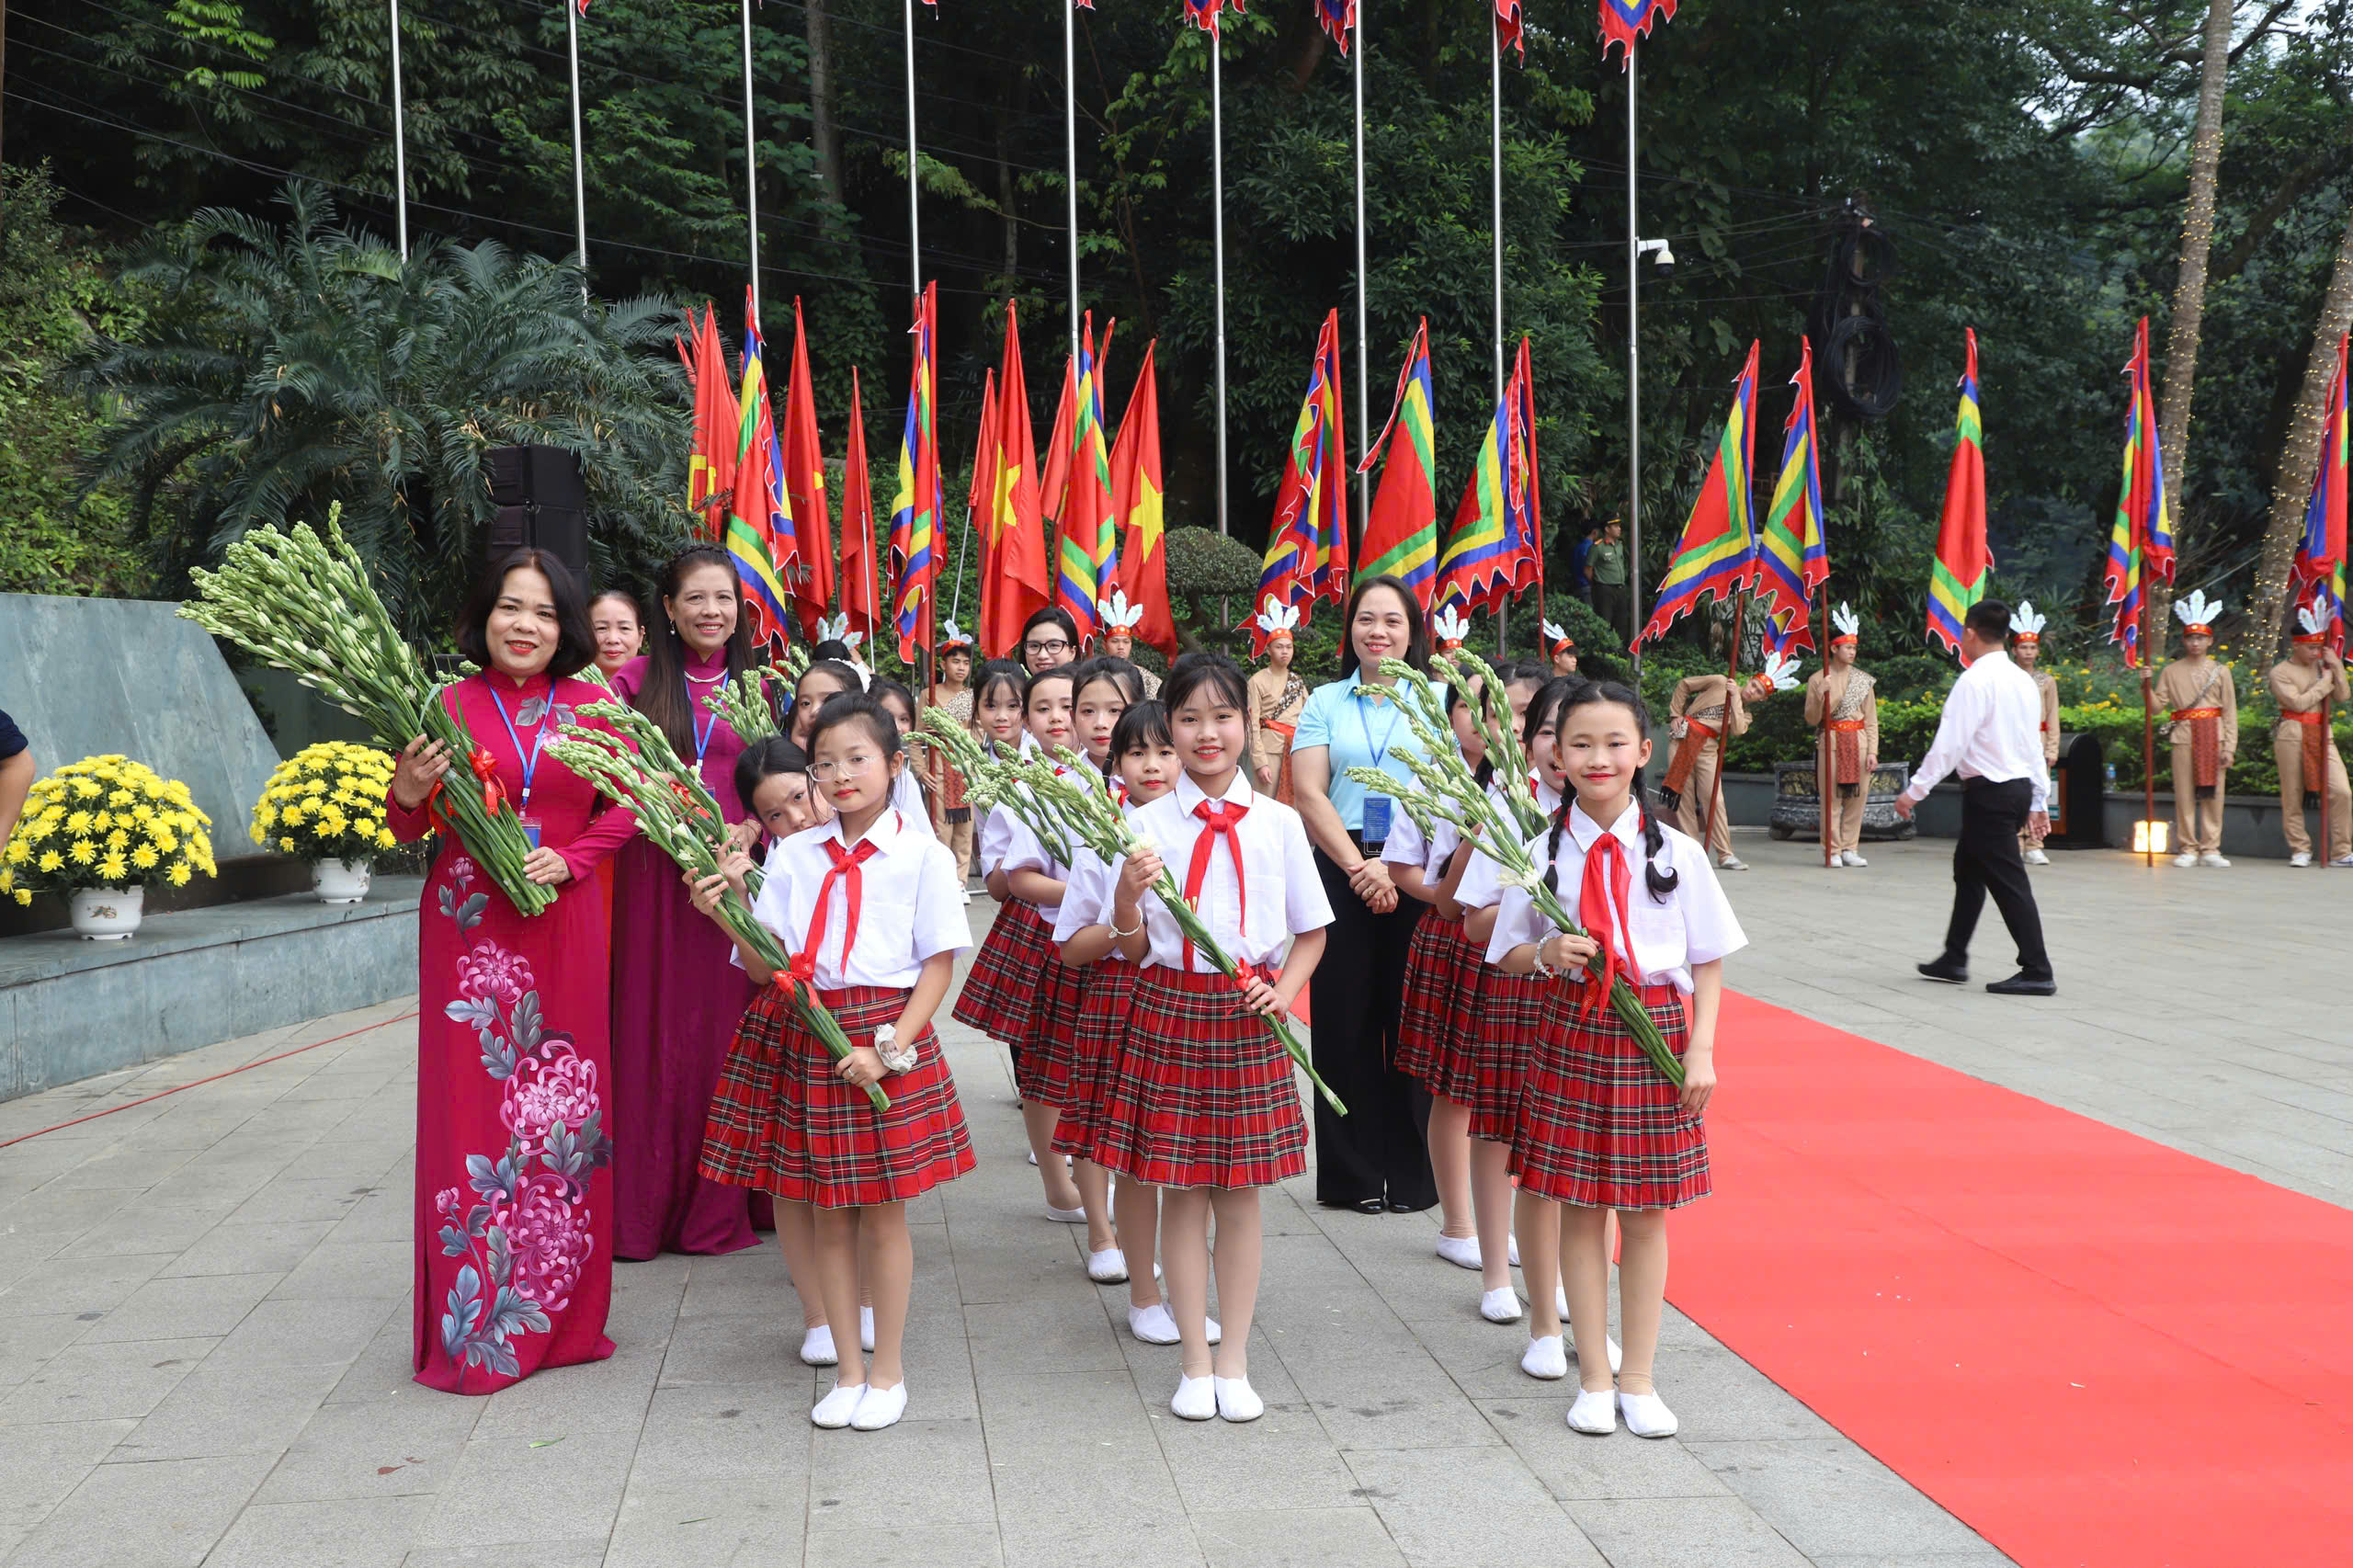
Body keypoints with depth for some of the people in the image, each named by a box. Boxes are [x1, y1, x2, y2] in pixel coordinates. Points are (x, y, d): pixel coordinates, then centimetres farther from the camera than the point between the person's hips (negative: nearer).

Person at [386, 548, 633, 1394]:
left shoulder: (592, 706, 5)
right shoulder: (450, 705, 0)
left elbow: (623, 809, 8)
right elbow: (407, 830, 5)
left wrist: (569, 858, -8)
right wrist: (410, 791, -16)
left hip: (562, 928, 2)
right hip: (468, 929, -2)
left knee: (562, 1109, 5)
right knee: (471, 1106, -2)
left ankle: (560, 1311, 19)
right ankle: (473, 1329, 8)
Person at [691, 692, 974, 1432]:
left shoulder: (921, 854, -3)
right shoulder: (793, 854, 6)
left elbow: (939, 964, -5)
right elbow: (766, 967, 4)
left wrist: (889, 1047, -14)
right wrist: (728, 912, -13)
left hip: (886, 1037, -3)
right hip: (803, 1037, 3)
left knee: (884, 1209, 5)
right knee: (828, 1211, 10)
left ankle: (888, 1372, 21)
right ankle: (848, 1370, 24)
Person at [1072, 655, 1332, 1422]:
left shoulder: (1278, 824, 2)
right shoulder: (1146, 825, 0)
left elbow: (1311, 933, 10)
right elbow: (1132, 950, 1)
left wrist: (1284, 989, -7)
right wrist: (1127, 896, -18)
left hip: (1249, 1019, 1)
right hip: (1169, 1009, 0)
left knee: (1240, 1192, 7)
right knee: (1181, 1191, 5)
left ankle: (1234, 1359, 20)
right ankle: (1196, 1363, 18)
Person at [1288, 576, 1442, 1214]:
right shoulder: (1325, 702, 10)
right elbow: (1309, 793, 0)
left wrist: (1392, 867, -13)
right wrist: (1358, 866, -12)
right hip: (1341, 870, 1)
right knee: (1346, 1017, 3)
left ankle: (1412, 1173, 11)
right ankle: (1353, 1176, 13)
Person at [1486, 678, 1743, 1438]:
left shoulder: (1677, 853, 0)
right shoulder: (1541, 853, 0)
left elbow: (1707, 962, 4)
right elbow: (1508, 955, 6)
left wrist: (1702, 1051, -5)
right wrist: (1546, 954, -15)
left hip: (1657, 1033, 0)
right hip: (1571, 1032, 0)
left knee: (1646, 1209, 6)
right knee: (1577, 1206, 5)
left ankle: (1638, 1378, 20)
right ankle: (1594, 1377, 19)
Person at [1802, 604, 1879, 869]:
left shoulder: (1863, 680, 10)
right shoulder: (1817, 679, 2)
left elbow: (1871, 719, 9)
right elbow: (1811, 720, 1)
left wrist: (1872, 750, 0)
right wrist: (1820, 696, -16)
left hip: (1858, 741, 3)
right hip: (1830, 742, -3)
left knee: (1857, 797, 1)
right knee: (1831, 799, -4)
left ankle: (1850, 849, 9)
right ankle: (1833, 851, 1)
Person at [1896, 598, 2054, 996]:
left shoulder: (1974, 681, -15)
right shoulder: (2024, 680, 12)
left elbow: (1949, 743, -20)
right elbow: (2035, 744, 15)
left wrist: (1915, 790, -15)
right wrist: (2039, 802, 20)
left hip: (1989, 792, -9)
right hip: (2020, 788, 9)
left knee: (2009, 881, -4)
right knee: (1969, 870, 18)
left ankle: (2037, 972, -1)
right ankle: (1954, 960, 24)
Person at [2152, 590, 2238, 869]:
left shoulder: (2220, 671, 7)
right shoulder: (2171, 671, 9)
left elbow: (2230, 711, 6)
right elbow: (2158, 705, 6)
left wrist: (2229, 746, -1)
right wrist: (2147, 688, -13)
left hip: (2213, 735, 0)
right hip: (2184, 736, 0)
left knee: (2213, 793, 0)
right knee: (2185, 793, -1)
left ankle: (2210, 849, 6)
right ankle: (2187, 849, 5)